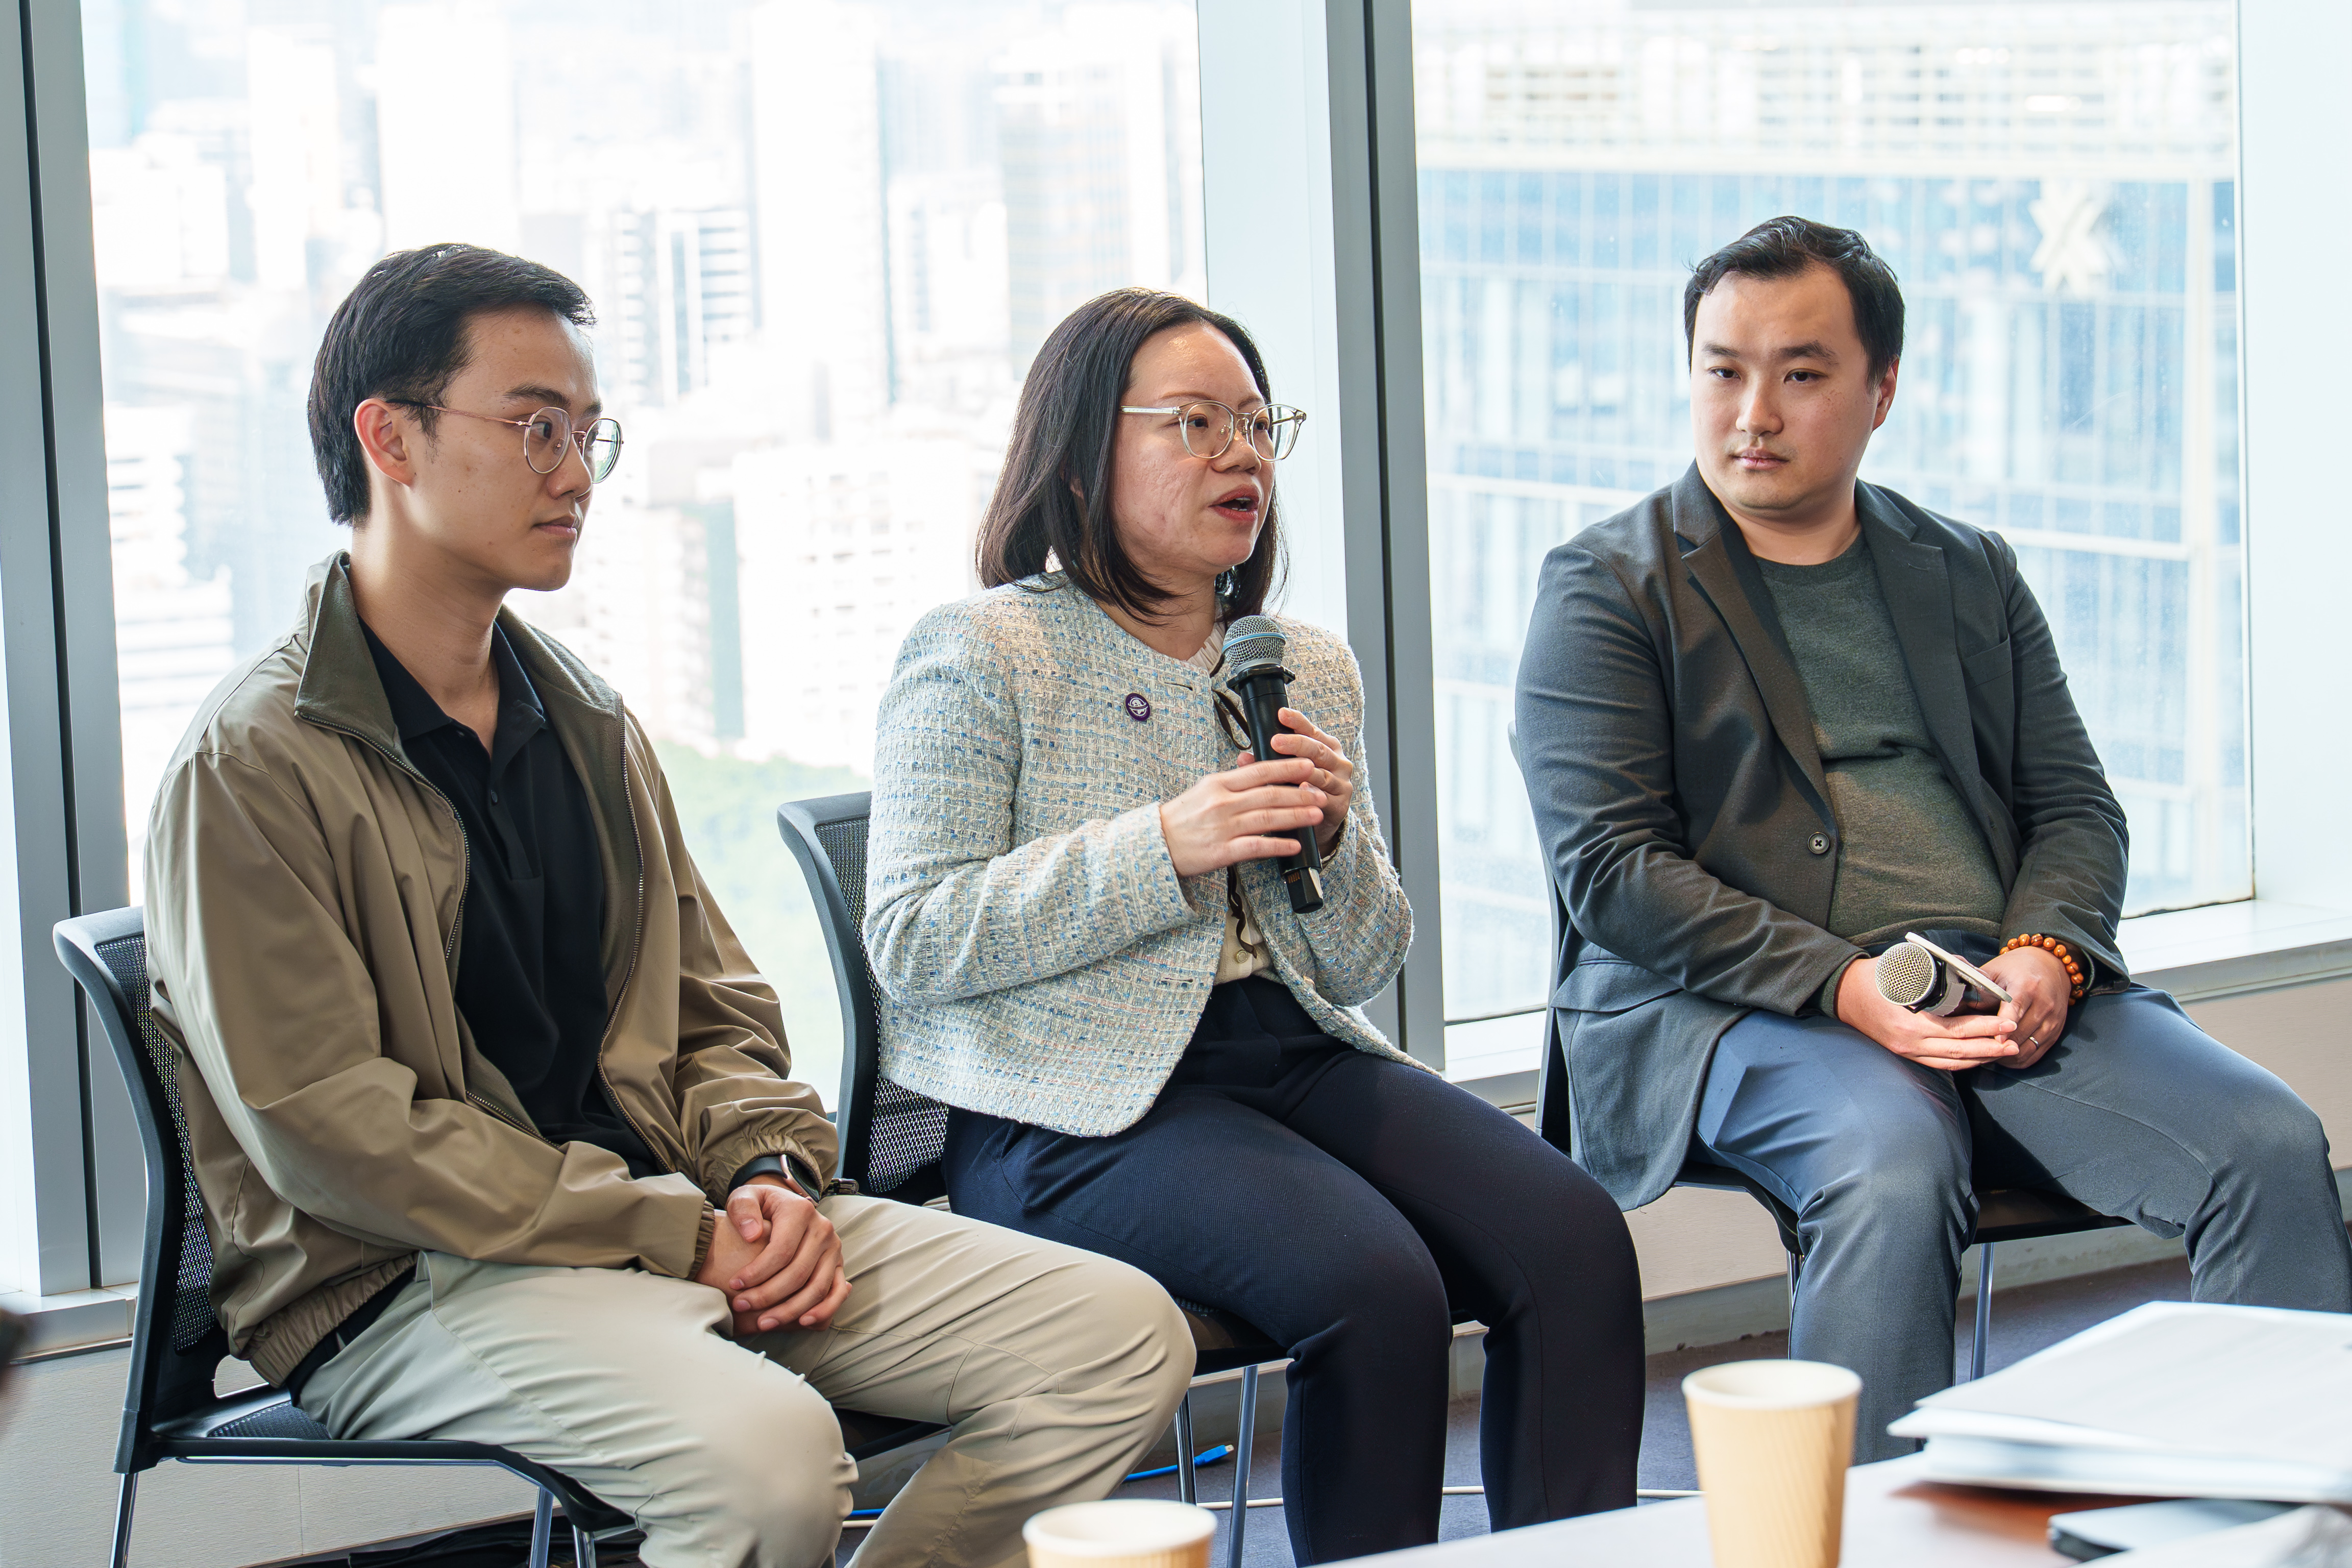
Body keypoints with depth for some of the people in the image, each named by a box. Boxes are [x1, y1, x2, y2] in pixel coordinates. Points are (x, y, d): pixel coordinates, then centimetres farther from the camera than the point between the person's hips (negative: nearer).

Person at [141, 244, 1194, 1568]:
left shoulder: (588, 720, 17)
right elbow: (328, 1134, -15)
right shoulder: (253, 763, -8)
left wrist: (768, 1175, -2)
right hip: (401, 1284, -7)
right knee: (767, 1451, -37)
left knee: (1123, 1339, -9)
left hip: (673, 1221, 8)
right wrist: (677, 1237, -16)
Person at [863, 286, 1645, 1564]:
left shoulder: (1310, 666, 18)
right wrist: (1163, 849, -16)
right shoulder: (976, 656, 0)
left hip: (1296, 1053, 6)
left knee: (1575, 1239, -19)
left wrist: (1334, 843, -5)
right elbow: (909, 944, -9)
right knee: (1374, 1284, -30)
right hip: (1078, 1101, -6)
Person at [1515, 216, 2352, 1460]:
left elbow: (2076, 808, 18)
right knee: (1894, 1166, -37)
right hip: (1733, 1010, -4)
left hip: (2011, 995, 5)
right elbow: (1610, 867, -4)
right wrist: (1843, 986, -16)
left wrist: (2046, 958, -6)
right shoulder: (1606, 590, 7)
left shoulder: (1973, 576, 22)